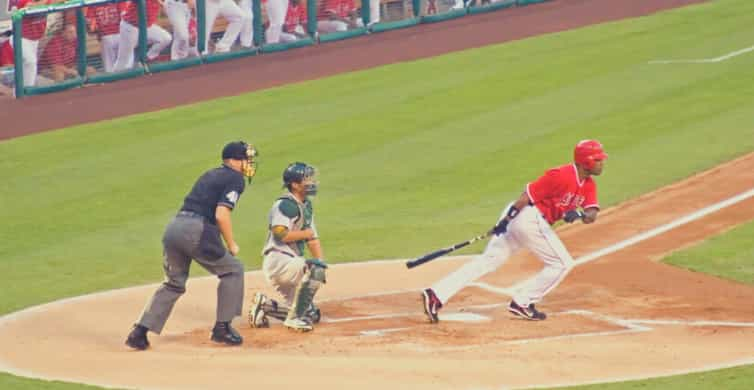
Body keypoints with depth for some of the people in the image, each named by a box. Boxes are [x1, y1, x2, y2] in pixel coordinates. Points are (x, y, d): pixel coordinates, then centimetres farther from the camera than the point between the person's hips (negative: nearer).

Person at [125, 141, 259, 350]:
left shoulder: (209, 175, 26)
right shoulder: (235, 179, 1)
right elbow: (221, 215, -11)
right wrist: (232, 245, 0)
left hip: (173, 228, 7)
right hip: (196, 230, -7)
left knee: (174, 283, 19)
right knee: (232, 270, 12)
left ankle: (139, 332, 8)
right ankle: (222, 328, 10)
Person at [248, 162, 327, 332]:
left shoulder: (306, 206, 16)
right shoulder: (284, 204, -13)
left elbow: (313, 239, 16)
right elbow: (279, 234, -26)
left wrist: (320, 260, 0)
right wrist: (305, 233, -13)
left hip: (292, 263, 9)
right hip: (277, 260, -9)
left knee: (312, 315, 7)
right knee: (314, 270, -32)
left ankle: (263, 305, 14)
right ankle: (294, 318, -23)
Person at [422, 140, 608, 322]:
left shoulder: (588, 185, 10)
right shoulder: (561, 176, -17)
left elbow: (592, 215, 3)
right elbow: (529, 194, -18)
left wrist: (578, 213, -21)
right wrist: (506, 220, -19)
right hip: (530, 218, -9)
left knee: (488, 261, 5)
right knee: (562, 263, 0)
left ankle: (436, 295, -1)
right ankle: (522, 303, 4)